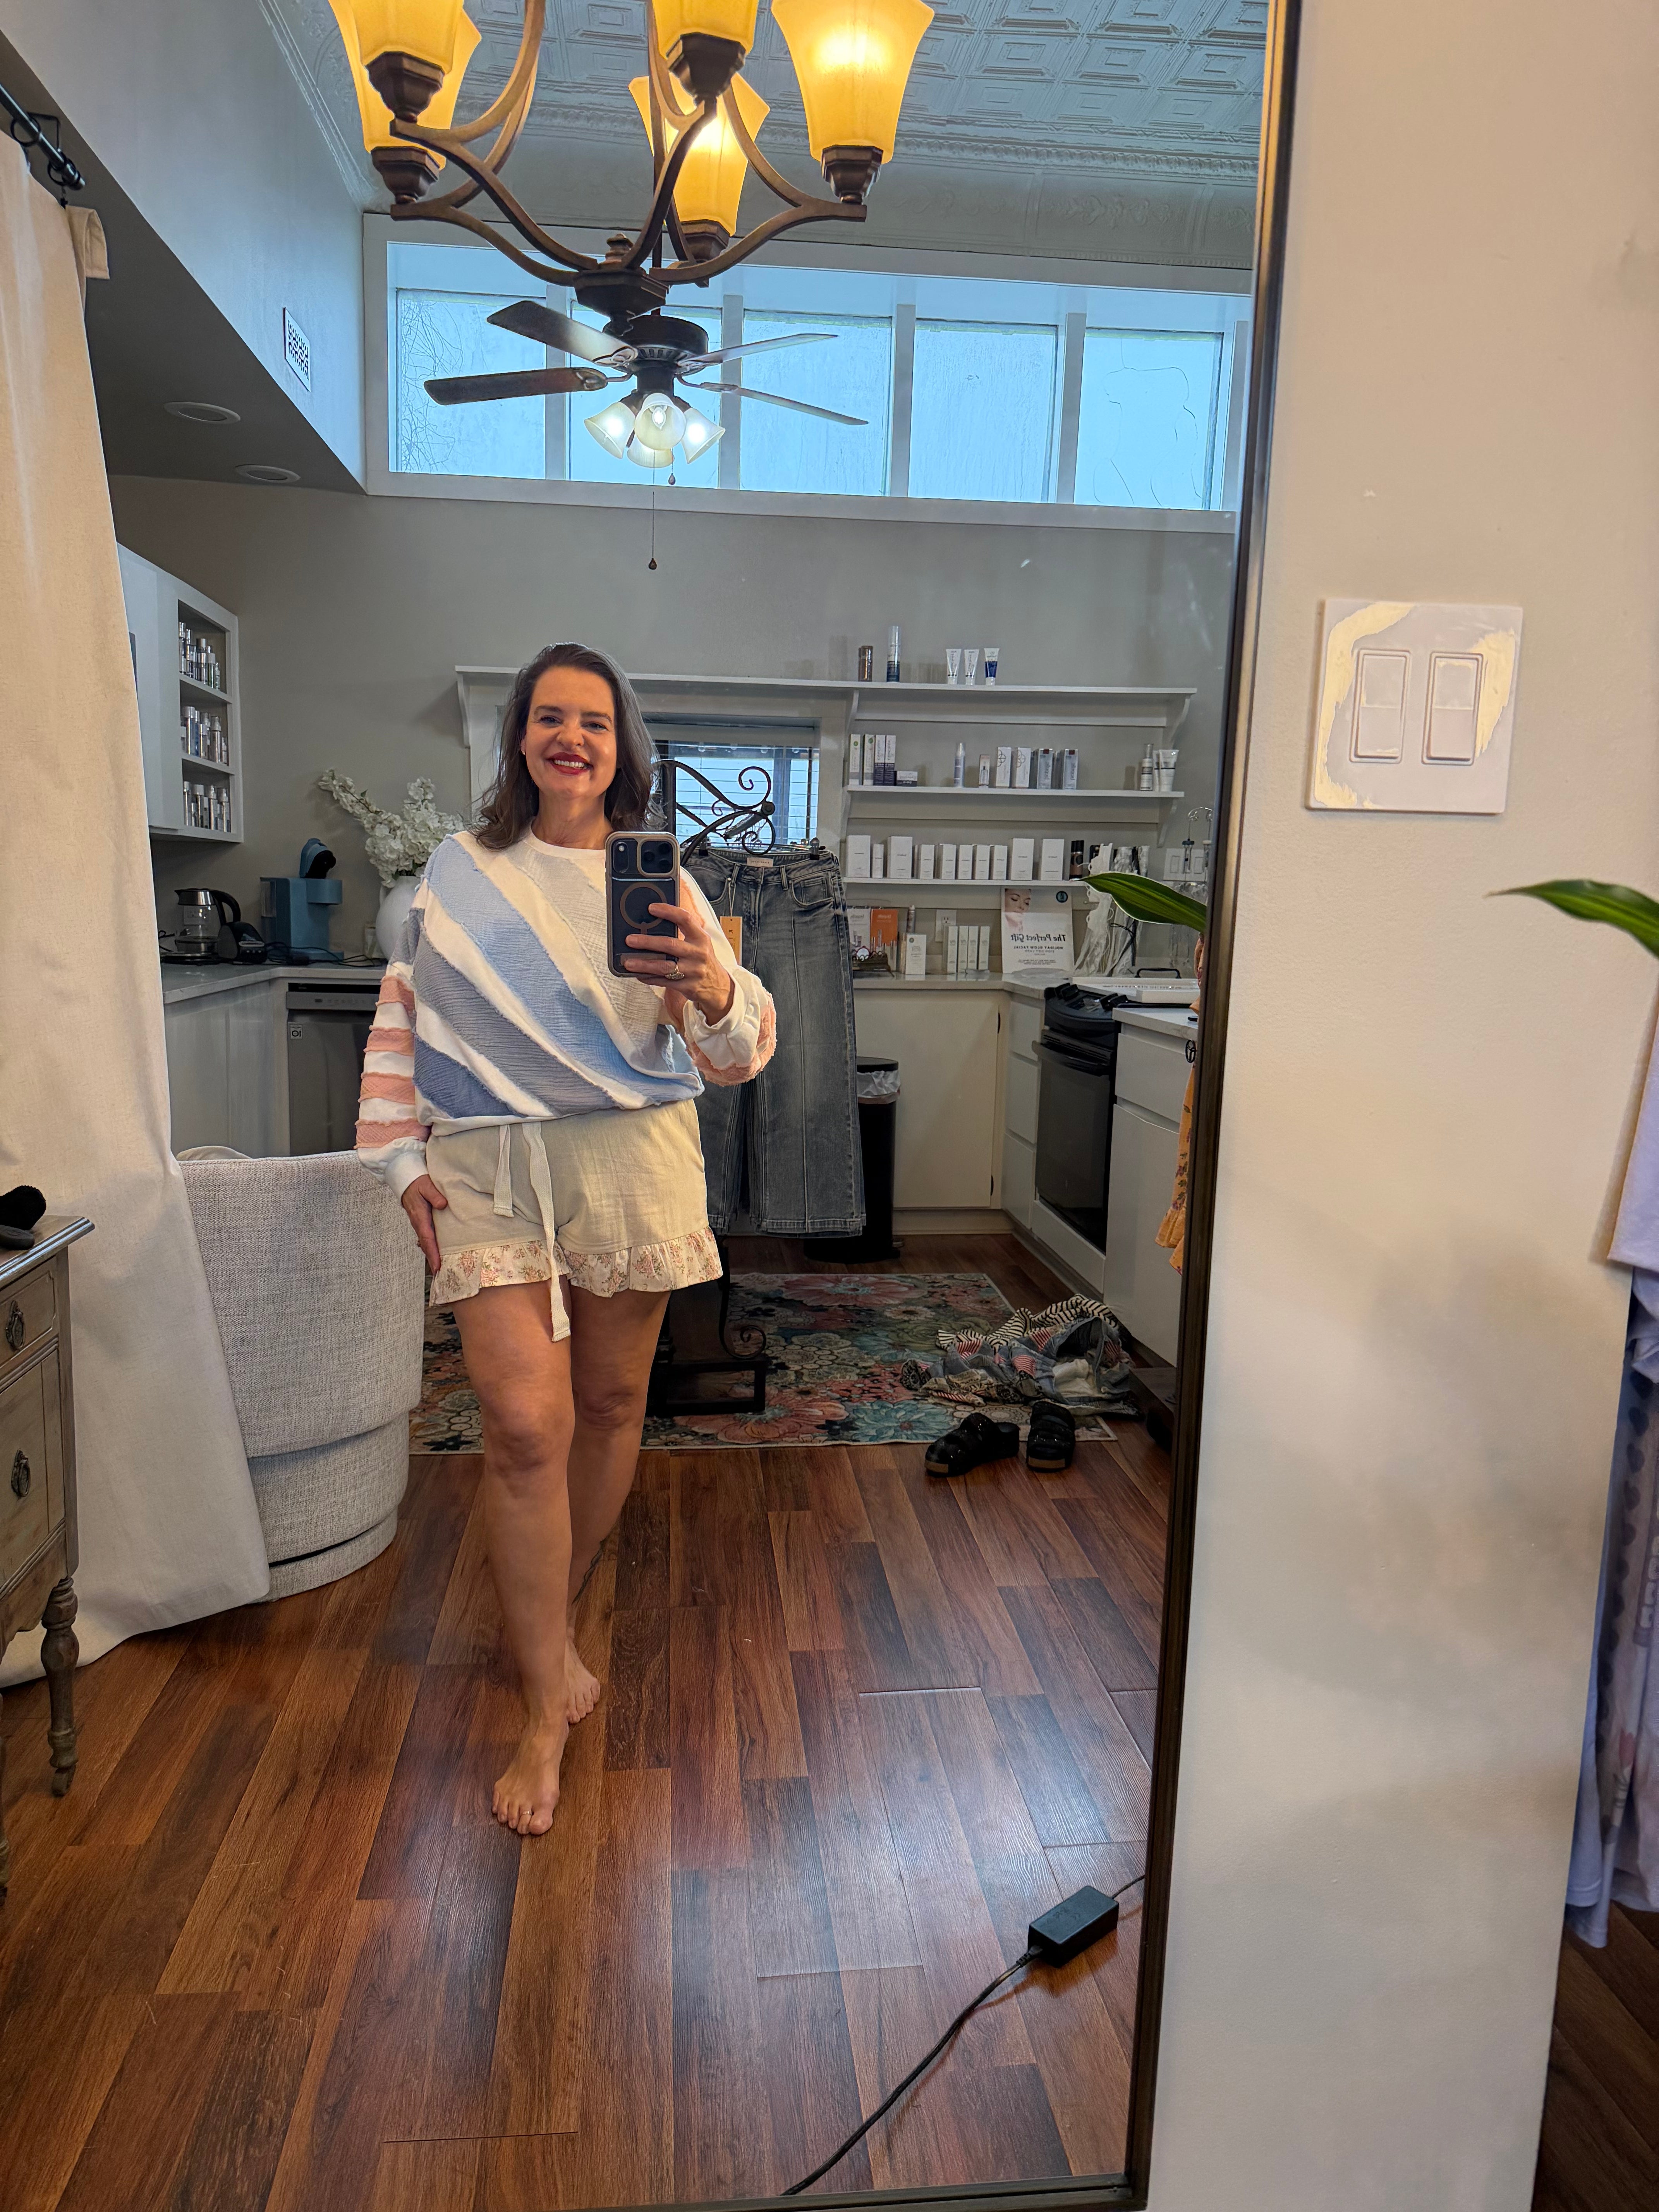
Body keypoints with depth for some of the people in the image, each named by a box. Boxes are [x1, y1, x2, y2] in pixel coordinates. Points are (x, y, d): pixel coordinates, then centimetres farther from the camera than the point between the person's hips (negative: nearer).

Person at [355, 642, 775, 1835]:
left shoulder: (660, 882, 1)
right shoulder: (462, 872, 5)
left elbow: (738, 1056, -6)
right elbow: (403, 1017, 11)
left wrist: (716, 992, -29)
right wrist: (403, 1157, 2)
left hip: (632, 1166, 1)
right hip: (491, 1168, -1)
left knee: (611, 1404, 12)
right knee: (526, 1423, -8)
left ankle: (555, 1611, 39)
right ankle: (548, 1705, 6)